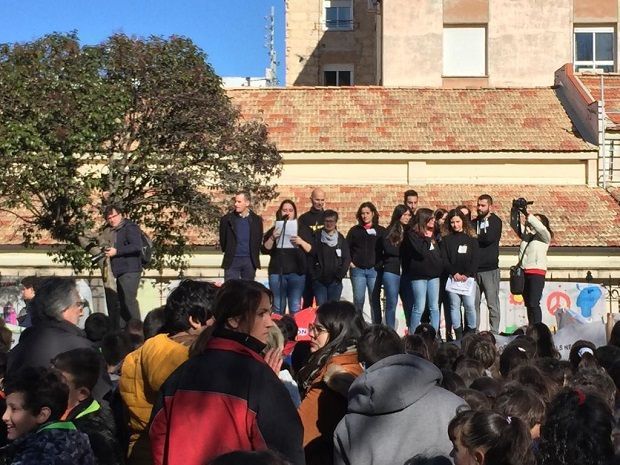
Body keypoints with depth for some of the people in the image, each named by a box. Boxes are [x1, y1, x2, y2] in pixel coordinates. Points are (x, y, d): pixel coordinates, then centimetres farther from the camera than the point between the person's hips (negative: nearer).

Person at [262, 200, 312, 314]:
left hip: (297, 272, -1)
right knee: (278, 307, 0)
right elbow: (265, 249, 2)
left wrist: (301, 242, -14)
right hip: (277, 272, 1)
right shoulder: (274, 230, 10)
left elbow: (311, 250, 4)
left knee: (295, 308, -4)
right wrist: (273, 238, -14)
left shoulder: (303, 229, 8)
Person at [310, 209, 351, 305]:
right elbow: (310, 256, -1)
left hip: (335, 281, 1)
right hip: (319, 280, -1)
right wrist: (313, 275, -7)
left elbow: (347, 259, 5)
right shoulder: (317, 237, 2)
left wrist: (340, 275, -5)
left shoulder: (341, 239, 8)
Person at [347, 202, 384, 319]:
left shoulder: (381, 231, 7)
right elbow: (346, 247, 10)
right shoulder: (354, 230, 9)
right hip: (357, 269, 1)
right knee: (358, 299, 2)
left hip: (374, 270, -1)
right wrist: (349, 262, 1)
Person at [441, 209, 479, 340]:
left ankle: (472, 333, 2)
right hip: (452, 277, 1)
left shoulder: (471, 239, 7)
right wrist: (454, 273, -10)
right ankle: (458, 335, 4)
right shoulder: (446, 240, 9)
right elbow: (444, 260, 3)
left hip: (468, 277, -1)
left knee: (470, 305, -7)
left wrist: (467, 275, -10)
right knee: (454, 305, -1)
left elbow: (475, 260, 2)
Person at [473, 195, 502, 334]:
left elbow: (490, 238, -16)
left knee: (492, 304, -2)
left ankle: (494, 332, 3)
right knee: (473, 303, 3)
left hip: (490, 269, -4)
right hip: (474, 269, 4)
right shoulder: (474, 222, 17)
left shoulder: (495, 222, 1)